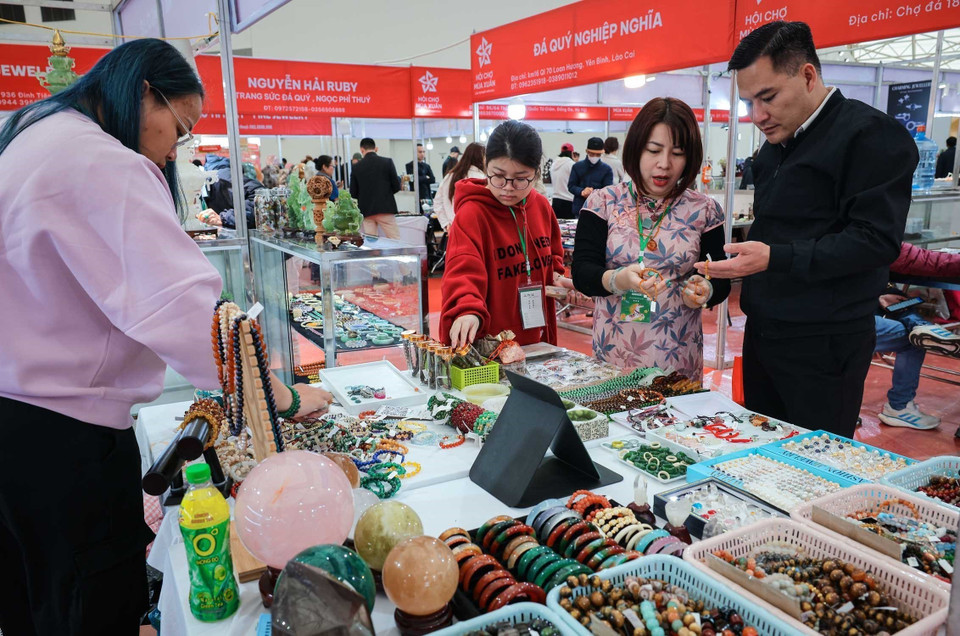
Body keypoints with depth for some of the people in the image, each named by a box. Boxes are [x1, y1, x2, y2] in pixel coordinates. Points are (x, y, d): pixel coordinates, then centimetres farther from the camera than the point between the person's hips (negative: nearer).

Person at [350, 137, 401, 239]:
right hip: (386, 208, -2)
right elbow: (396, 187, -3)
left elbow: (353, 193, 4)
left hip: (366, 211, 2)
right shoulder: (387, 162, -2)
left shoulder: (357, 167, 3)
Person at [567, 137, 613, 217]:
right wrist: (581, 192, -16)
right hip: (579, 209, 1)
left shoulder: (606, 169, 4)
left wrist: (594, 193, -23)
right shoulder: (577, 167, 7)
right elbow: (570, 186, 6)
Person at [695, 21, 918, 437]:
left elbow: (877, 240, -19)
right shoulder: (775, 145, 15)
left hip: (823, 345, -8)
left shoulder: (871, 135, -12)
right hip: (763, 332, 8)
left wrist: (774, 258, -26)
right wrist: (739, 260, 9)